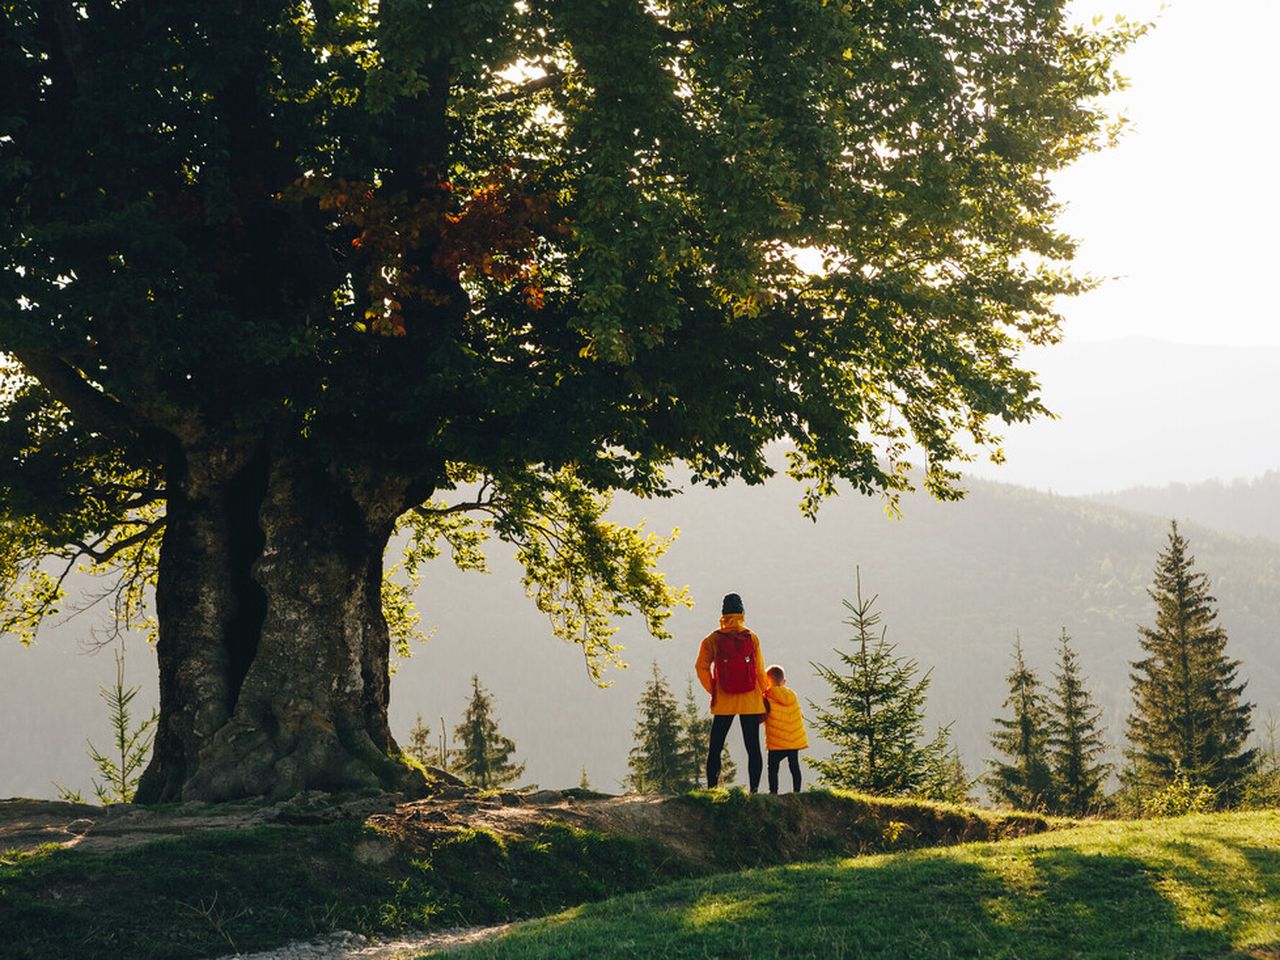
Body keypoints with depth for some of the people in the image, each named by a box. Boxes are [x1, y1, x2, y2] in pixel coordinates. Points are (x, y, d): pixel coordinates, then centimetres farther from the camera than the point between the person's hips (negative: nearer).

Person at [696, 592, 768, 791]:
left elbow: (701, 667, -5)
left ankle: (712, 789, 0)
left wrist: (713, 691, 3)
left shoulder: (712, 640, 0)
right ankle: (754, 789, -4)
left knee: (715, 748, 6)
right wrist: (765, 697, 7)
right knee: (753, 748, 3)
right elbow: (760, 672, 0)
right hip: (750, 701, 0)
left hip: (723, 701, 0)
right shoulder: (752, 639, 0)